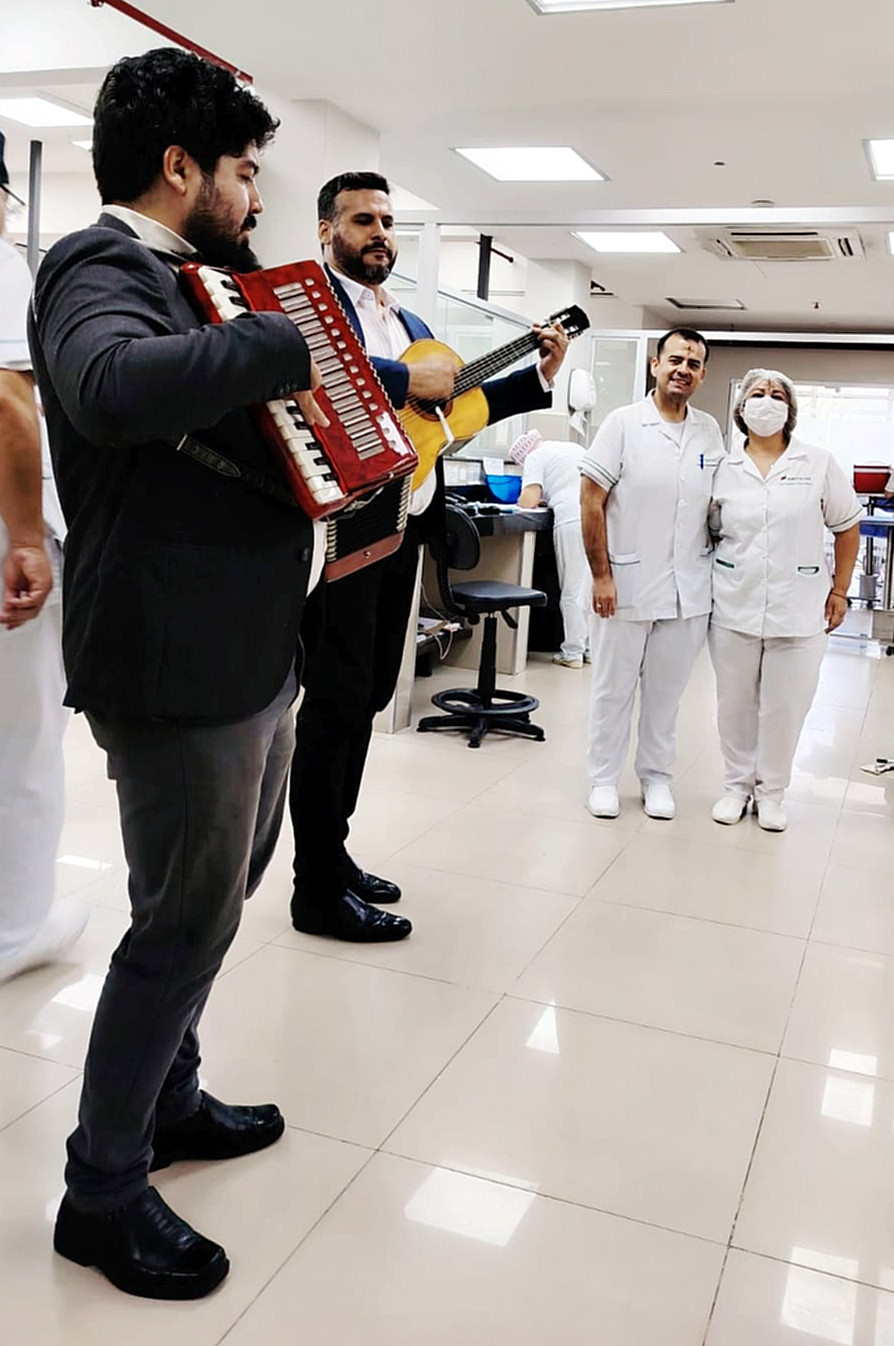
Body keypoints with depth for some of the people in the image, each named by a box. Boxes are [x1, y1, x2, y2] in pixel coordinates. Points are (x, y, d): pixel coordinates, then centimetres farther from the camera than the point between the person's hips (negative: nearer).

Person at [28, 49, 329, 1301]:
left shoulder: (184, 277, 17)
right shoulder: (100, 271, -13)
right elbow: (113, 388, -37)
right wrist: (286, 346, -26)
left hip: (252, 655, 10)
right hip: (178, 669, -10)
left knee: (224, 886, 21)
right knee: (186, 921, 0)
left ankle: (169, 1100, 41)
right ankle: (103, 1191, 20)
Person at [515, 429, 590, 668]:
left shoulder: (536, 457, 6)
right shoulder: (576, 449, 28)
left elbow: (527, 500, -3)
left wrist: (532, 500, 18)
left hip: (572, 520, -7)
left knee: (573, 590, 0)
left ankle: (573, 652, 5)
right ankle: (591, 648, 17)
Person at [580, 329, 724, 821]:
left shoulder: (710, 431, 7)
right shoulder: (623, 423, -5)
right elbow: (591, 502, -8)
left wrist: (719, 572, 7)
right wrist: (601, 576, -11)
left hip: (688, 592, 3)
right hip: (626, 586, -3)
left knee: (666, 690, 12)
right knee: (613, 688, 8)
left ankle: (656, 776, 26)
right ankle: (603, 778, 21)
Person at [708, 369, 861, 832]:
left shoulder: (819, 464, 0)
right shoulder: (724, 468, 3)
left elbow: (847, 528, 6)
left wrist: (839, 591, 4)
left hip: (799, 610, -1)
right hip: (734, 607, 1)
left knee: (784, 707, 6)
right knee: (735, 703, 10)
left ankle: (770, 791, 23)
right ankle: (737, 785, 27)